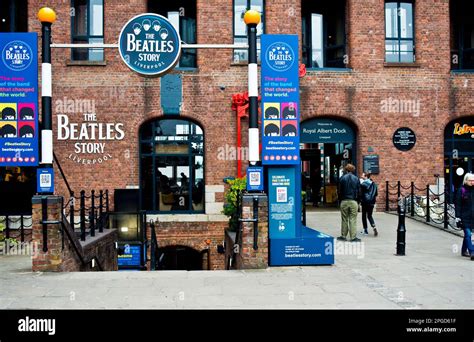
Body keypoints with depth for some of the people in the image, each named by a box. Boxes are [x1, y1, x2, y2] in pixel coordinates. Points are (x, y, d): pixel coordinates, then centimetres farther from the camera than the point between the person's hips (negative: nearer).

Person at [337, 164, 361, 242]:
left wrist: (340, 199, 13)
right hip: (353, 201, 0)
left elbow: (339, 191, 2)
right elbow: (359, 192, 4)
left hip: (344, 201, 0)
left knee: (344, 219, 8)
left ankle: (343, 236, 13)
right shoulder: (356, 179, 2)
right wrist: (358, 201, 13)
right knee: (353, 220, 1)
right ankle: (353, 237, 0)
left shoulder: (342, 178, 1)